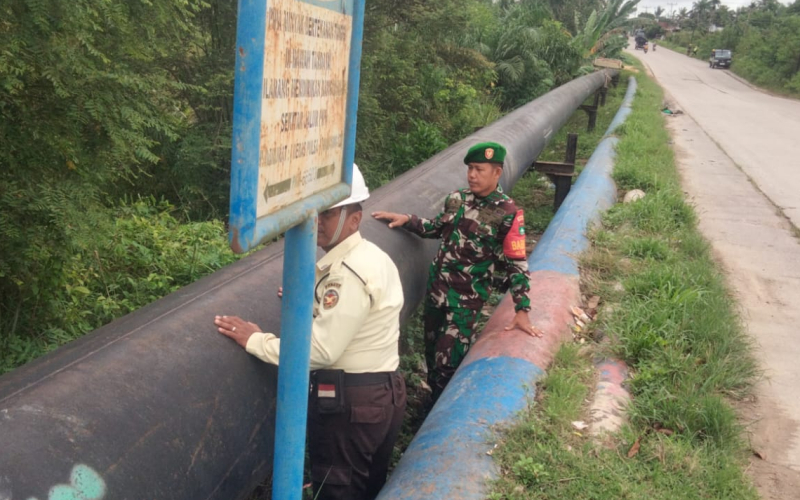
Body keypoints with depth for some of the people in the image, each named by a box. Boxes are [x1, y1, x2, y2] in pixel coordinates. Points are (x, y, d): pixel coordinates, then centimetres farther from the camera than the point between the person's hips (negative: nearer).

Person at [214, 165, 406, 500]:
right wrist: (313, 304, 12)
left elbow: (322, 350, -25)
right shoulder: (372, 257, 9)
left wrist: (255, 341, -19)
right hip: (382, 394, 10)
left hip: (349, 403, -10)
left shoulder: (349, 272, -22)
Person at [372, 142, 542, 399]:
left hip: (467, 298, -6)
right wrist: (406, 220, 5)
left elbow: (517, 264, -12)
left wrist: (522, 311, -14)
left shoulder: (507, 214, -14)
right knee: (431, 352, 18)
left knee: (448, 362, -6)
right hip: (436, 288, 6)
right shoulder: (456, 198, 3)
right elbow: (438, 228, 20)